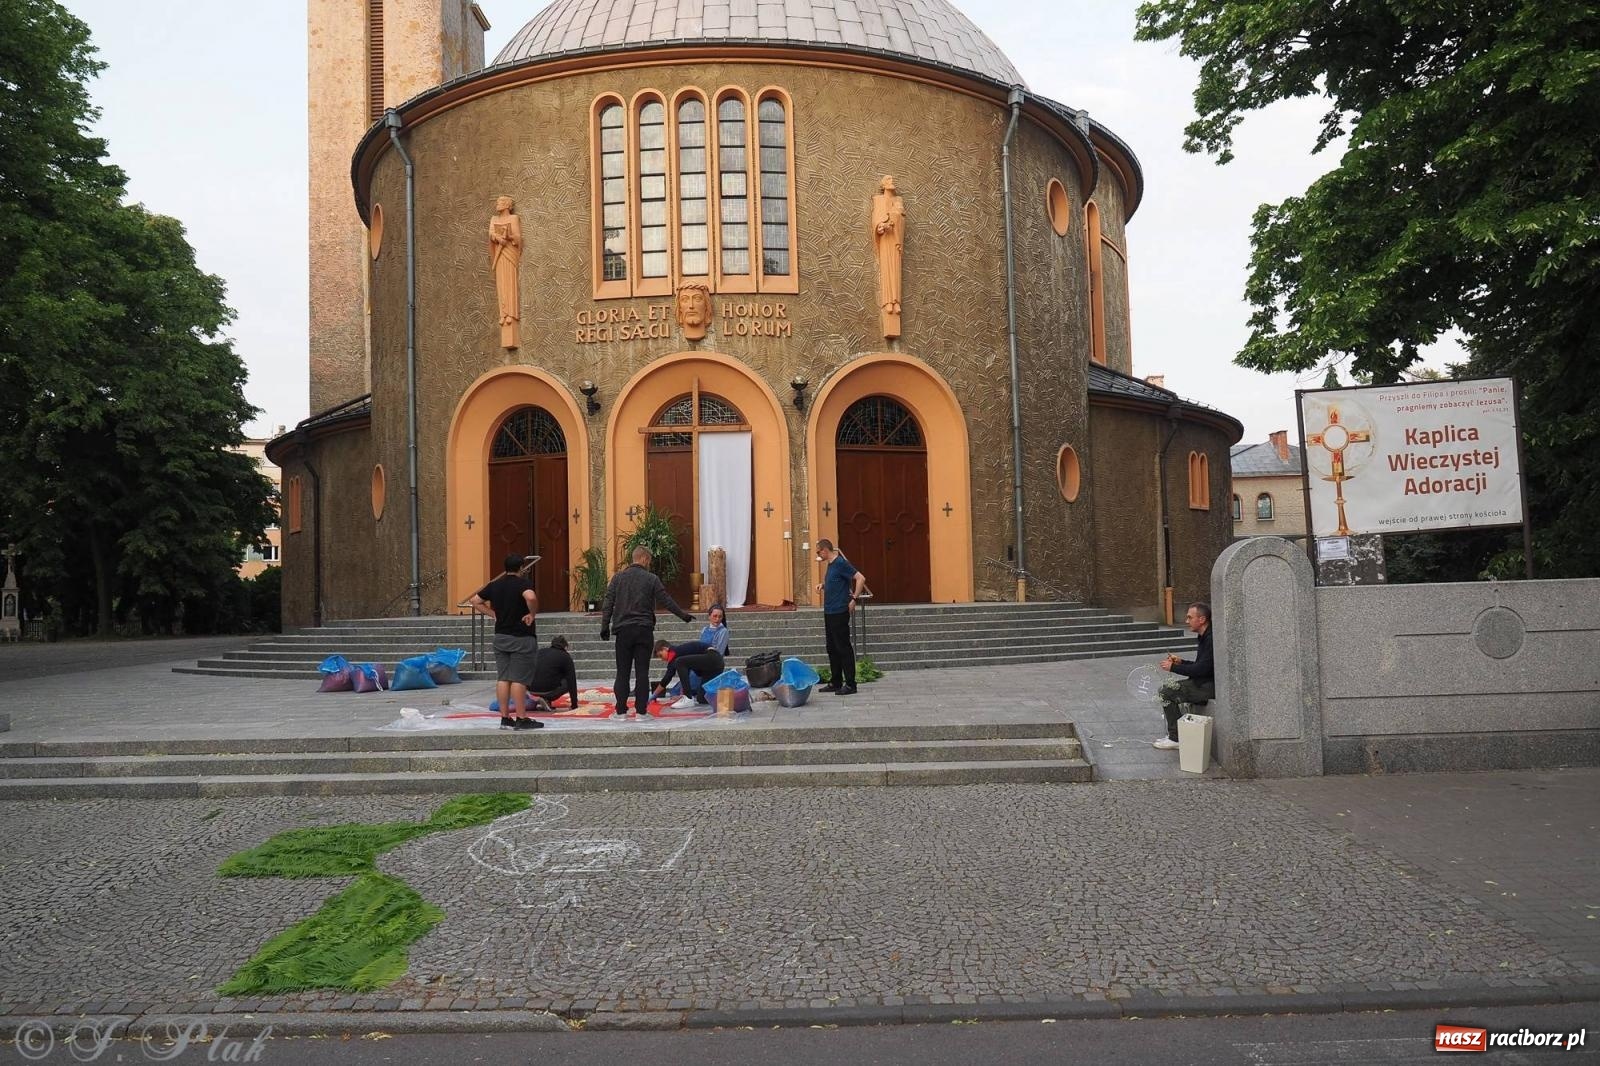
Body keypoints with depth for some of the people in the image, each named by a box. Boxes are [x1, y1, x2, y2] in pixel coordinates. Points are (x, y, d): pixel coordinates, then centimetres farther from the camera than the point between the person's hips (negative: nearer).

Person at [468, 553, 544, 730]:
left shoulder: (494, 585, 8)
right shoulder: (523, 583, -12)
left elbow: (474, 601, 16)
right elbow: (531, 597, -33)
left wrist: (492, 613, 13)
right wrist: (532, 614, -18)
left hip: (500, 637, 6)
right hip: (521, 638, -6)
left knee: (503, 679, 8)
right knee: (519, 679, -5)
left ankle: (505, 718, 10)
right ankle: (522, 719, -2)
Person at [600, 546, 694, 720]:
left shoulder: (618, 577, 4)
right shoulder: (651, 579, -1)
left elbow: (608, 604, 1)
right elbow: (666, 601, 2)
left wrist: (605, 627, 6)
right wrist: (684, 615, 12)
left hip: (623, 630, 1)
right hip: (644, 630, -1)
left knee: (622, 672, 6)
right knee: (642, 672, 3)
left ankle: (621, 710, 4)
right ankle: (641, 710, 2)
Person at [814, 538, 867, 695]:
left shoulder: (841, 563, -14)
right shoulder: (830, 564, 14)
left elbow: (861, 578, -19)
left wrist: (853, 599, -19)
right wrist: (823, 585, 10)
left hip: (839, 612, -10)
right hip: (829, 612, 10)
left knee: (843, 647, -5)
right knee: (832, 648, 14)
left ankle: (850, 684, 0)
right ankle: (835, 682, 22)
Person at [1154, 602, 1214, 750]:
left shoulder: (1211, 639, -20)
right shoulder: (1204, 637, 13)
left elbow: (1201, 669, -23)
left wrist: (1174, 667, -14)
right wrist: (1181, 662, 7)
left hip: (1210, 686, -11)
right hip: (1203, 682, 11)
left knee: (1167, 691, -14)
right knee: (1167, 687, 9)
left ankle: (1176, 738, -6)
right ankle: (1173, 734, 11)